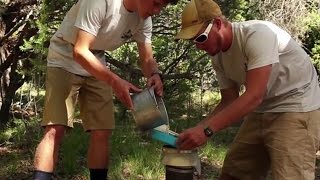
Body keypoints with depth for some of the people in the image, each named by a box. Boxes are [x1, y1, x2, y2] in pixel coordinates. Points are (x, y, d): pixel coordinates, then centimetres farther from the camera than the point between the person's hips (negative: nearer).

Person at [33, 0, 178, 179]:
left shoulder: (144, 20, -8)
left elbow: (147, 59, -4)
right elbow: (80, 52, -33)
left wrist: (155, 75, -28)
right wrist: (115, 81, -43)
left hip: (96, 68, 6)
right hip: (65, 62, -6)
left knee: (102, 132, -1)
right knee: (55, 130, -17)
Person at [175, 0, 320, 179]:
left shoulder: (257, 34, -25)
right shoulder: (218, 57, 1)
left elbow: (254, 96, -31)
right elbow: (229, 102, 7)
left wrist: (207, 130, -34)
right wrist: (197, 129, -8)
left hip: (297, 109, -8)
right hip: (261, 112, 8)